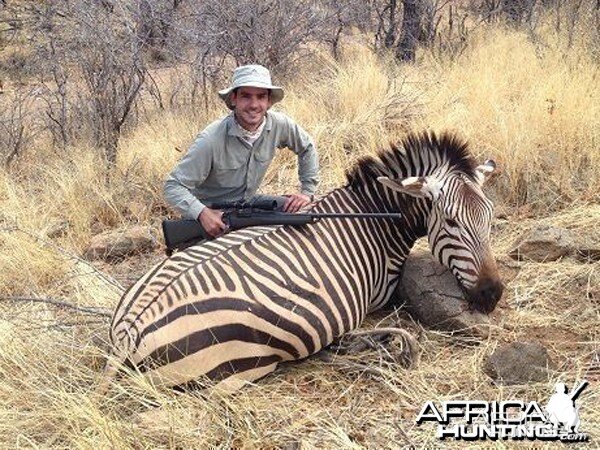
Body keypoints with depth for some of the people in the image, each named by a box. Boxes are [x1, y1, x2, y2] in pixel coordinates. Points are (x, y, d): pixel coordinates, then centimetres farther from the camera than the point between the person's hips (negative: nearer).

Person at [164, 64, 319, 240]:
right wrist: (202, 213, -40)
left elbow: (307, 148, 9)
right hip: (212, 213, -5)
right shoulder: (211, 140, -27)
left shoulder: (279, 125, -12)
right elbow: (173, 186, -24)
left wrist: (307, 191, 2)